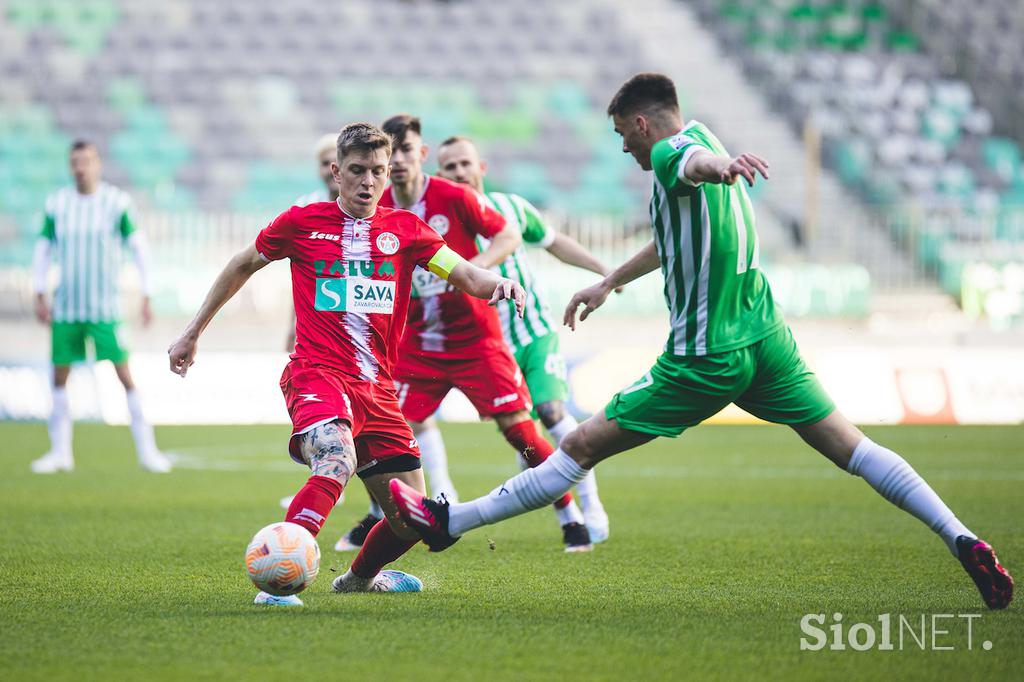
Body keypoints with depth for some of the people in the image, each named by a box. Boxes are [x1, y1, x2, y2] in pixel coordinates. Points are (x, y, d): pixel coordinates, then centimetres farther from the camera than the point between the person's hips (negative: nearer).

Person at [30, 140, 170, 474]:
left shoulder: (117, 202, -4)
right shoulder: (57, 203, 4)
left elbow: (139, 248, 0)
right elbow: (43, 249, 13)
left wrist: (146, 298, -3)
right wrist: (39, 296, 5)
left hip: (105, 307, -3)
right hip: (65, 306, 3)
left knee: (124, 373, -9)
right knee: (60, 375, 5)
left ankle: (146, 449, -3)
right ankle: (60, 451, 16)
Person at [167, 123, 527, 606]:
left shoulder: (404, 230, 11)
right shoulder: (301, 223, 5)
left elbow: (466, 276, 3)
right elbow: (242, 266, 19)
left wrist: (497, 283, -21)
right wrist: (192, 334, 23)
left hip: (377, 386, 5)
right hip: (316, 375, -4)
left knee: (410, 520, 4)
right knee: (338, 461, -37)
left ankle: (360, 577, 35)